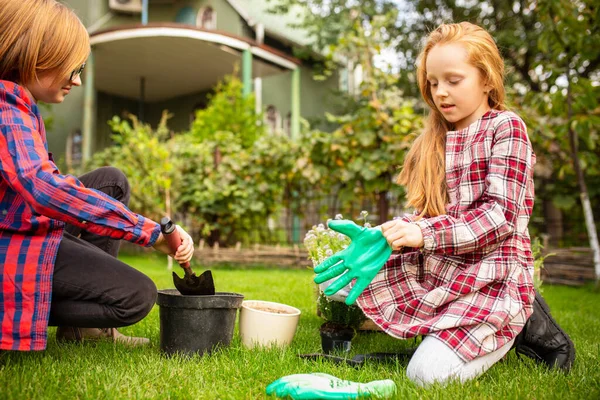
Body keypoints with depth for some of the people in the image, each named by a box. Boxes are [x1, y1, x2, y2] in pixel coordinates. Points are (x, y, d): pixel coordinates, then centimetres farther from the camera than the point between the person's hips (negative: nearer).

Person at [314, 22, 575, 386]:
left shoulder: (506, 127, -5)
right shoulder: (435, 140, 12)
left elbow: (500, 215, -16)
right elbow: (425, 219, 6)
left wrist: (425, 233, -28)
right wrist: (380, 238, -14)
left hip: (492, 276, -6)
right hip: (436, 268, 6)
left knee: (428, 372, -22)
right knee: (353, 275, -8)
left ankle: (528, 324, 5)